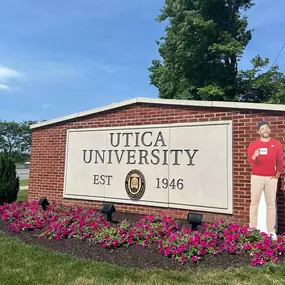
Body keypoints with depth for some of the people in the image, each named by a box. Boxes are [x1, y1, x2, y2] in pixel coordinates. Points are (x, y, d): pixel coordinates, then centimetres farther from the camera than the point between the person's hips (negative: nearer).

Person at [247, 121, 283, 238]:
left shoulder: (277, 144, 5)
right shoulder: (253, 144, 0)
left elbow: (280, 160, 9)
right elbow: (249, 159, -13)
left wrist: (278, 174, 3)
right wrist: (254, 156, -35)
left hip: (271, 178, 1)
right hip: (256, 177, -1)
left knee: (271, 204, 6)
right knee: (254, 202, 3)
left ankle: (271, 231, 13)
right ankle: (252, 228, 12)